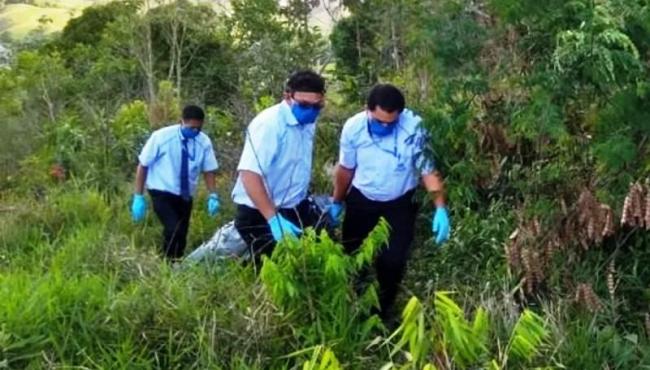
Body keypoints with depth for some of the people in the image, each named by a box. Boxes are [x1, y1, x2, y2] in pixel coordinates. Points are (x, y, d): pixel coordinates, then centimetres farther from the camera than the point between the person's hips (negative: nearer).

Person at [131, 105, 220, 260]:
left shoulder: (204, 142, -10)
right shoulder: (161, 137, -17)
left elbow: (208, 170, 1)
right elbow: (143, 166, -9)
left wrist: (213, 196, -13)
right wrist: (138, 197, -12)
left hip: (185, 196, 4)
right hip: (162, 192, -4)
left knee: (181, 236, 9)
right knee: (174, 231, -22)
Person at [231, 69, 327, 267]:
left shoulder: (308, 122, 2)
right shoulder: (268, 123, -22)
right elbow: (249, 174, -32)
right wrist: (274, 219, -40)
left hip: (296, 208, 8)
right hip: (260, 214, -7)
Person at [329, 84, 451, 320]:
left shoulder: (413, 128, -28)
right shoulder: (353, 127, -20)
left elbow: (427, 169, -21)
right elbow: (346, 169, -3)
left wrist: (440, 207, -33)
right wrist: (337, 202, 10)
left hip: (399, 203, -2)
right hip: (361, 200, 2)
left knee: (393, 261, -3)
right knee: (351, 255, 11)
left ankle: (383, 310, 24)